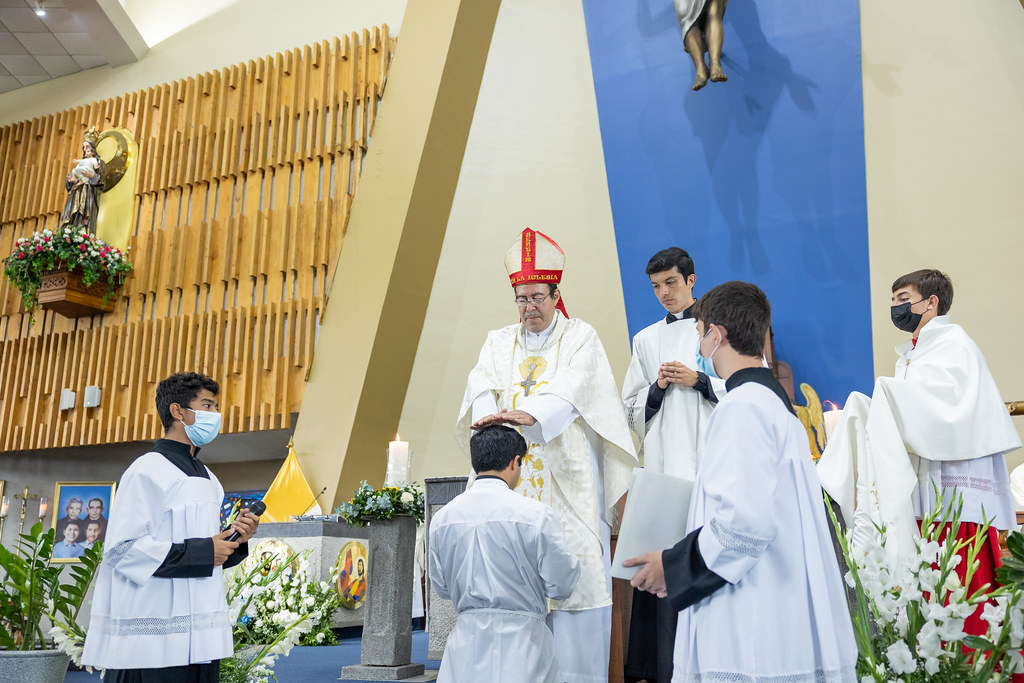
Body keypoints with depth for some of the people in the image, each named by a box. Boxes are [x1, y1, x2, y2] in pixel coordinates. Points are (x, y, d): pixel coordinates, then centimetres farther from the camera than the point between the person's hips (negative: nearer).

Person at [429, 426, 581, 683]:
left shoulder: (441, 518, 3)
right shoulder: (535, 514, -11)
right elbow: (560, 587, -5)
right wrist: (575, 559, 15)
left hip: (465, 643, 4)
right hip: (520, 640, -4)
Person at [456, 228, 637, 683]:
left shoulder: (581, 337, 4)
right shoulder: (498, 343, 15)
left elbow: (570, 390, -15)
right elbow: (482, 387, -3)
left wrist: (528, 414, -33)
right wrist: (490, 414, -26)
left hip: (567, 481, -3)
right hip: (514, 483, 3)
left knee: (574, 573, -5)